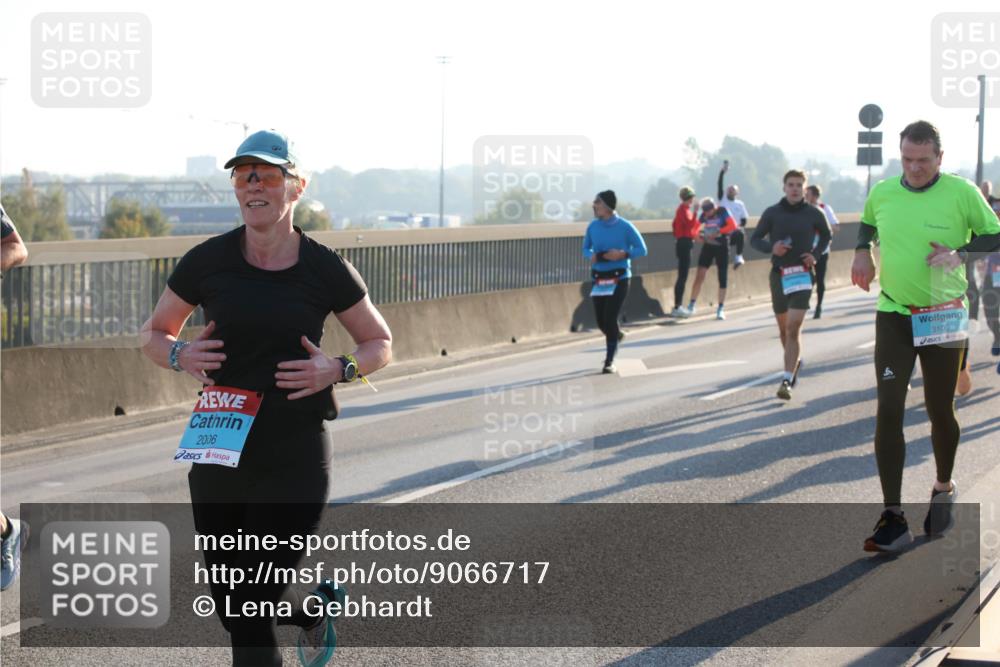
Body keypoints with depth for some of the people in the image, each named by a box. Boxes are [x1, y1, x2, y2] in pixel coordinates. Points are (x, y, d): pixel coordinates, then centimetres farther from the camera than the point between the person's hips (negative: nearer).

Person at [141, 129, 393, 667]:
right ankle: (318, 608, 40)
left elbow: (380, 344, 10)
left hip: (294, 459, -3)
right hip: (218, 455, 3)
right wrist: (181, 355, -11)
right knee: (230, 605, 9)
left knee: (250, 611, -5)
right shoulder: (208, 261, -1)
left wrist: (337, 370, -10)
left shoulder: (326, 270, -3)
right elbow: (153, 335, 12)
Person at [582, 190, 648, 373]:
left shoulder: (625, 226, -9)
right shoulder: (593, 226, 2)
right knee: (601, 321, 6)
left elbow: (642, 249, -4)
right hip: (599, 279, 4)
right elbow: (586, 248, 14)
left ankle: (609, 361, 0)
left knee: (610, 318, -12)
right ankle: (617, 335, 43)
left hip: (619, 278, -4)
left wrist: (623, 254, -20)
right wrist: (591, 256, -10)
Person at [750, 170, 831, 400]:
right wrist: (771, 247, -14)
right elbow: (755, 239, 6)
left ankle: (787, 380, -18)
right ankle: (795, 361, 44)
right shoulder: (772, 213, -1)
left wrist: (816, 254, 0)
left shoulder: (813, 214, -2)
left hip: (802, 275, -3)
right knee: (784, 328, 16)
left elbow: (826, 235, 17)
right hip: (778, 275, 3)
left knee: (793, 329, -14)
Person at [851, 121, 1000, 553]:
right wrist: (862, 252, 5)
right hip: (894, 317, 2)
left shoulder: (961, 193, -8)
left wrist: (960, 252, -16)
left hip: (945, 318, -2)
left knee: (940, 411, 9)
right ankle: (893, 518, -8)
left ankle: (944, 488, 38)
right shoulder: (882, 193, 1)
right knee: (889, 410, -10)